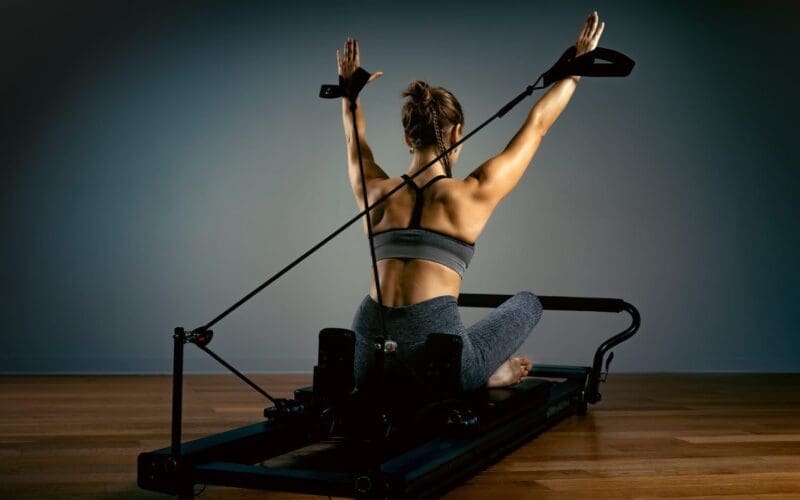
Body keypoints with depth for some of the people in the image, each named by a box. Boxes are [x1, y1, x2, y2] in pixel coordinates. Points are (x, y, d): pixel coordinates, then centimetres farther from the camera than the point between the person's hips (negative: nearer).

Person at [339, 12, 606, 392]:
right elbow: (536, 124, 12)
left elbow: (355, 141, 33)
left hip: (369, 358, 3)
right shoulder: (471, 195, 0)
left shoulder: (376, 193, 10)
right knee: (528, 303, 25)